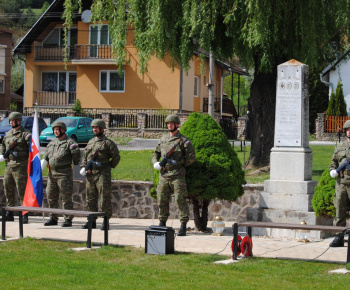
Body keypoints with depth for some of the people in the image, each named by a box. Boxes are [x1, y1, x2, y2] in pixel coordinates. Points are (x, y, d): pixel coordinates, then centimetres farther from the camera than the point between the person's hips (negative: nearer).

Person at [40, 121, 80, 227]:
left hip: (64, 173, -7)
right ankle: (53, 218, 20)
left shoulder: (69, 142, -6)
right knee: (51, 197, 10)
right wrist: (40, 168, 4)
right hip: (52, 173, 7)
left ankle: (68, 219, -1)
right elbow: (46, 157, 16)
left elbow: (76, 153, -18)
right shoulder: (51, 143, 17)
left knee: (66, 197, -5)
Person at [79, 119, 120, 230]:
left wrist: (109, 166, 1)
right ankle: (92, 221, 17)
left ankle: (106, 222, -2)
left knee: (105, 199, -6)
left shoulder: (108, 143, -3)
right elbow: (85, 156, 20)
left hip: (103, 174, -7)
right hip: (90, 174, 7)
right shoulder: (90, 142, 17)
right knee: (90, 199, 9)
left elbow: (116, 157, -2)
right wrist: (84, 167, 5)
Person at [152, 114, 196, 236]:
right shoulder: (163, 139, 14)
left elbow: (191, 157, -4)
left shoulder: (183, 140, -3)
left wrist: (180, 164, -2)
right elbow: (156, 153, 22)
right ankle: (162, 224, 21)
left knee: (180, 199, -8)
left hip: (177, 175, -6)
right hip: (164, 175, 6)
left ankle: (183, 226, -6)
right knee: (162, 200, 10)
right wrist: (156, 163, 3)